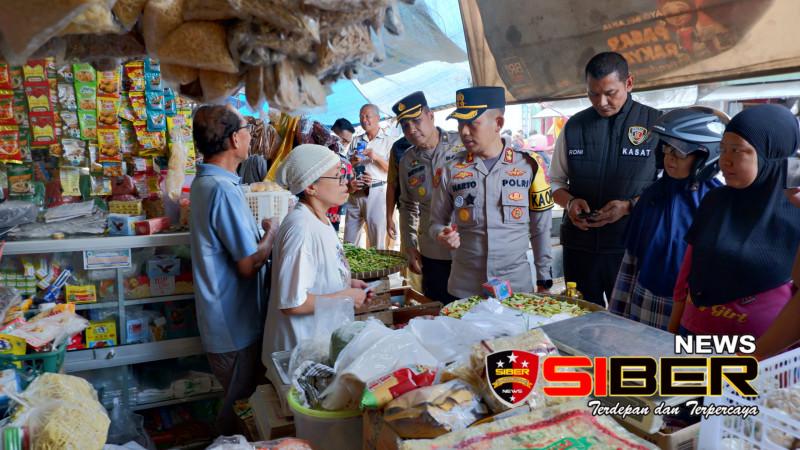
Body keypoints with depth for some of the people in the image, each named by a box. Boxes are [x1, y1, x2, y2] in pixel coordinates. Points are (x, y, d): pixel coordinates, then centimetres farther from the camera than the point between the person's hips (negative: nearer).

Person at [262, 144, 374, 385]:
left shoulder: (319, 219, 3)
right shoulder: (302, 229, -28)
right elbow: (292, 303, -29)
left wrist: (347, 283, 3)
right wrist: (345, 297, -19)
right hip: (302, 349, -9)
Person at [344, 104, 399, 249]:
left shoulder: (389, 141, 2)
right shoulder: (356, 140, 16)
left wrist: (377, 157, -15)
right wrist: (353, 161, -2)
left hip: (376, 193, -4)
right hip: (356, 192, 4)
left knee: (376, 241, -2)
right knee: (348, 241, 7)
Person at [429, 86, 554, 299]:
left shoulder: (528, 165, -2)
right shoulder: (450, 170, -1)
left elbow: (541, 228, 4)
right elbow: (437, 222, 7)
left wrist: (544, 279, 5)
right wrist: (443, 235, -16)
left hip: (517, 282, 0)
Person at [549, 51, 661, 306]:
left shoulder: (655, 124, -1)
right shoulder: (574, 127, 8)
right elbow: (556, 182, 13)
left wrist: (628, 206, -17)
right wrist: (570, 202, -7)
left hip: (631, 246, -2)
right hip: (579, 244, 3)